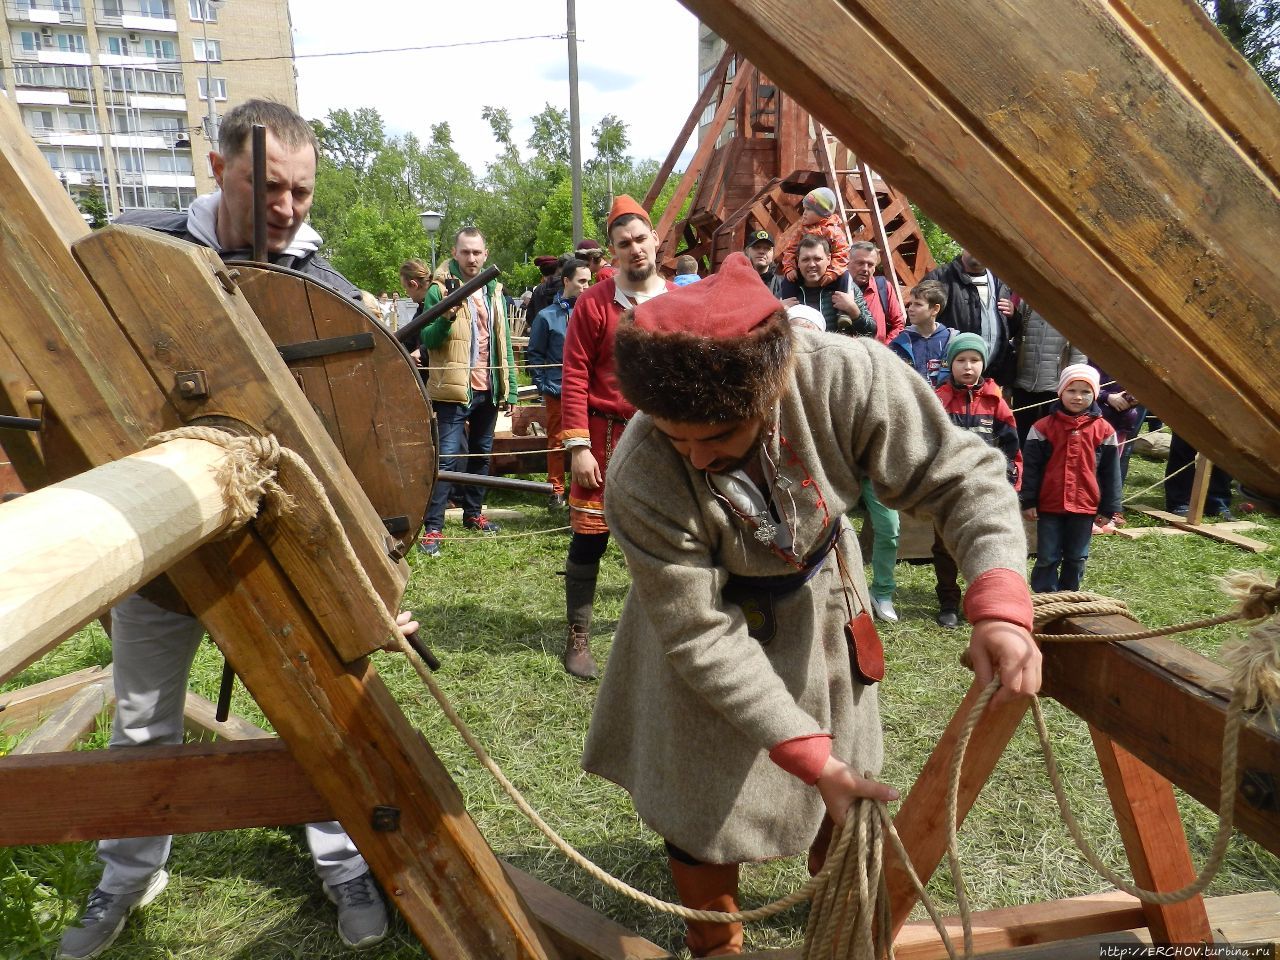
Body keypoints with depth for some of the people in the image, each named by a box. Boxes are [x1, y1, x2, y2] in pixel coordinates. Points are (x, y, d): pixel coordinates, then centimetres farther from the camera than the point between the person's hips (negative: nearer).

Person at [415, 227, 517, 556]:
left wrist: (509, 387, 9)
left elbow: (503, 342, 13)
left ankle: (473, 513, 30)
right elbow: (427, 341, -10)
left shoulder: (494, 291, 11)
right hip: (454, 388, -6)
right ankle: (433, 527, -6)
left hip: (488, 388, 6)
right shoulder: (439, 289, -5)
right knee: (447, 456, -9)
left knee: (481, 453, 15)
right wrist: (447, 316, -28)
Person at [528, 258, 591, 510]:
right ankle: (556, 490, 18)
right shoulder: (547, 316, 1)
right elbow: (535, 354, 3)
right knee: (557, 442, 7)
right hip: (558, 392, -1)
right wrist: (542, 386, -3)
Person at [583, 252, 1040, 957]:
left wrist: (1000, 605, -41)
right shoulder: (641, 482, -37)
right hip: (713, 622, -3)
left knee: (849, 779, 23)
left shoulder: (843, 377, -35)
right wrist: (807, 753, -29)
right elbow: (703, 637, -28)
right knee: (705, 800, 6)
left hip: (821, 597, 4)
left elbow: (960, 474, -25)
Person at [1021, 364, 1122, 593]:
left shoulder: (1104, 430, 1)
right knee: (1047, 559, 5)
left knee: (1076, 559, 13)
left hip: (1085, 507, 2)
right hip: (1049, 506, -2)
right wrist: (1028, 502, -5)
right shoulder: (1043, 427, -4)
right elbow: (1030, 467, -2)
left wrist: (1108, 509, 3)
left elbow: (1111, 472, 4)